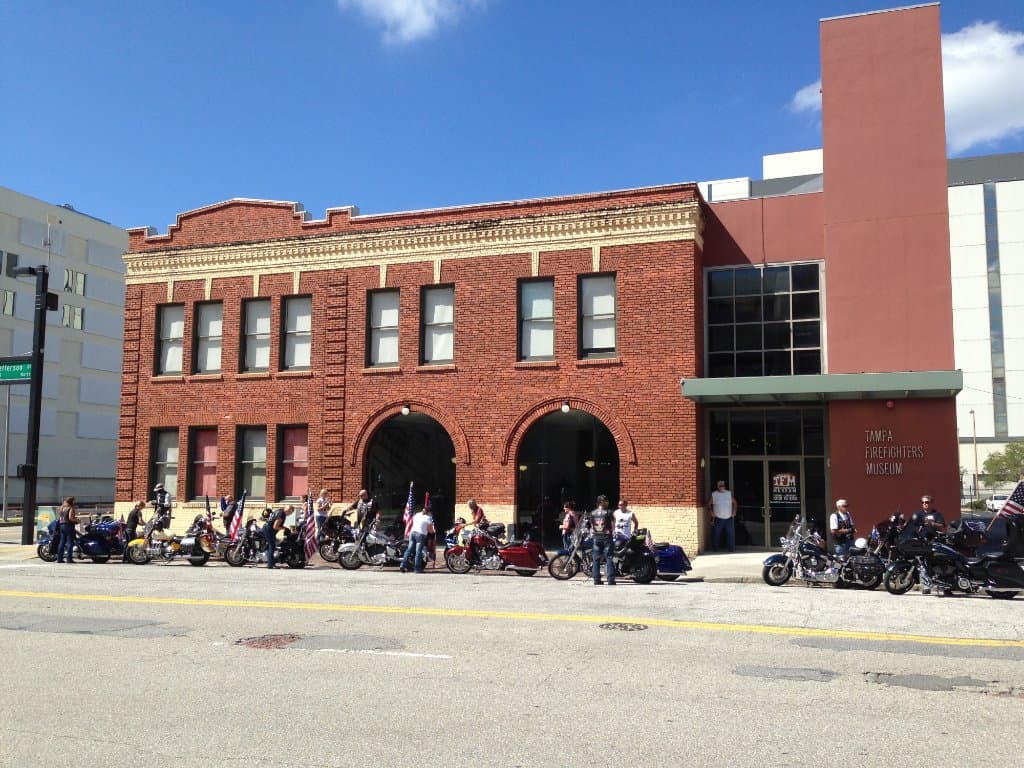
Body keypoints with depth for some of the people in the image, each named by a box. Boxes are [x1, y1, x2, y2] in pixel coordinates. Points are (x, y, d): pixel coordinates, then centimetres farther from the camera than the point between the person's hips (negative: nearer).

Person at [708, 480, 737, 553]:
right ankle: (716, 548, 14)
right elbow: (709, 504, 6)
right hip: (718, 519, -1)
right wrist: (711, 512, -5)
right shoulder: (713, 495, 2)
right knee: (717, 533, 2)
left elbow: (734, 502, 13)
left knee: (730, 533, -4)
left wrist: (734, 511, 2)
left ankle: (731, 548, 1)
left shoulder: (729, 493, 7)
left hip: (729, 518, 1)